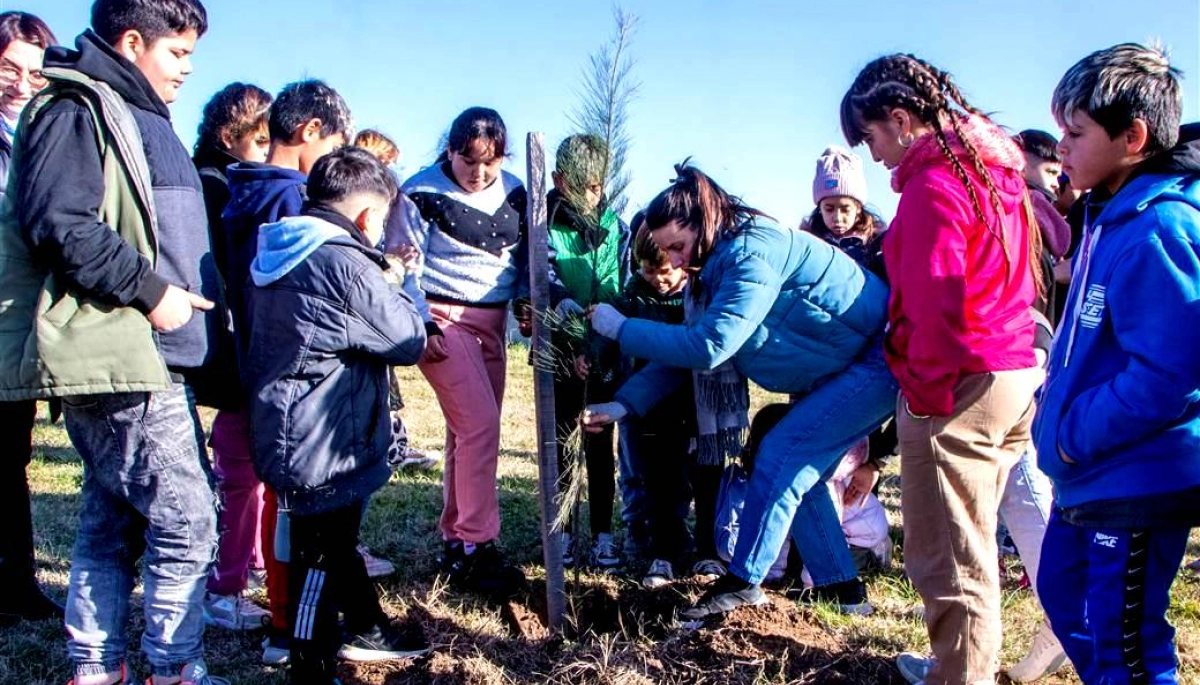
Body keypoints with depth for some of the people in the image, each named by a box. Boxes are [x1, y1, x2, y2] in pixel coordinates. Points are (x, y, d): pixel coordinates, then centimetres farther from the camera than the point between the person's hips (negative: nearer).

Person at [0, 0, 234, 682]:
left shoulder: (139, 117, 23)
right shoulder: (77, 111, -8)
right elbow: (59, 224, -21)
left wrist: (198, 294, 22)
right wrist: (150, 292, -18)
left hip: (147, 358, 10)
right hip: (114, 357, -10)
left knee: (113, 521, 15)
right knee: (187, 519, -8)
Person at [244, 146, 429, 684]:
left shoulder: (278, 256, 7)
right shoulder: (343, 262, -22)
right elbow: (410, 341, -15)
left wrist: (383, 279, 10)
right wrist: (406, 290, 1)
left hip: (285, 434, 10)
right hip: (324, 447, -10)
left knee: (336, 538, 24)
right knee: (319, 558, 4)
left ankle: (366, 629, 43)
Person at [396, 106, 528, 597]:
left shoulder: (513, 193, 8)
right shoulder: (422, 192, -7)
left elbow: (526, 256, 15)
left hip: (492, 320, 6)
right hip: (442, 317, -6)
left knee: (471, 430, 8)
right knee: (480, 423, -15)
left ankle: (455, 540, 18)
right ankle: (476, 548, -6)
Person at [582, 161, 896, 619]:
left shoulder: (752, 254, -27)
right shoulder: (719, 266, 3)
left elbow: (708, 346, -33)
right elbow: (685, 349, 4)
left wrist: (621, 329, -24)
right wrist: (624, 404, -4)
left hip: (880, 358, -10)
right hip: (839, 367, 10)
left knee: (782, 457, -13)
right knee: (797, 469, 9)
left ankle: (744, 582, -2)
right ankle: (840, 586, 19)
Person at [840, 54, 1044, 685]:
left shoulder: (933, 183, -15)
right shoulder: (996, 170, 14)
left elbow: (935, 301, -21)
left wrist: (927, 389, -13)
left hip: (957, 387, -10)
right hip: (1015, 375, 10)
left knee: (946, 554, 1)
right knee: (973, 541, 21)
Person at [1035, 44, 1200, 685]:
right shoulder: (1110, 217, 9)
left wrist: (1074, 434, -18)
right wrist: (1060, 413, 10)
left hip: (1138, 481, -10)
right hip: (1090, 473, 10)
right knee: (1063, 591, 24)